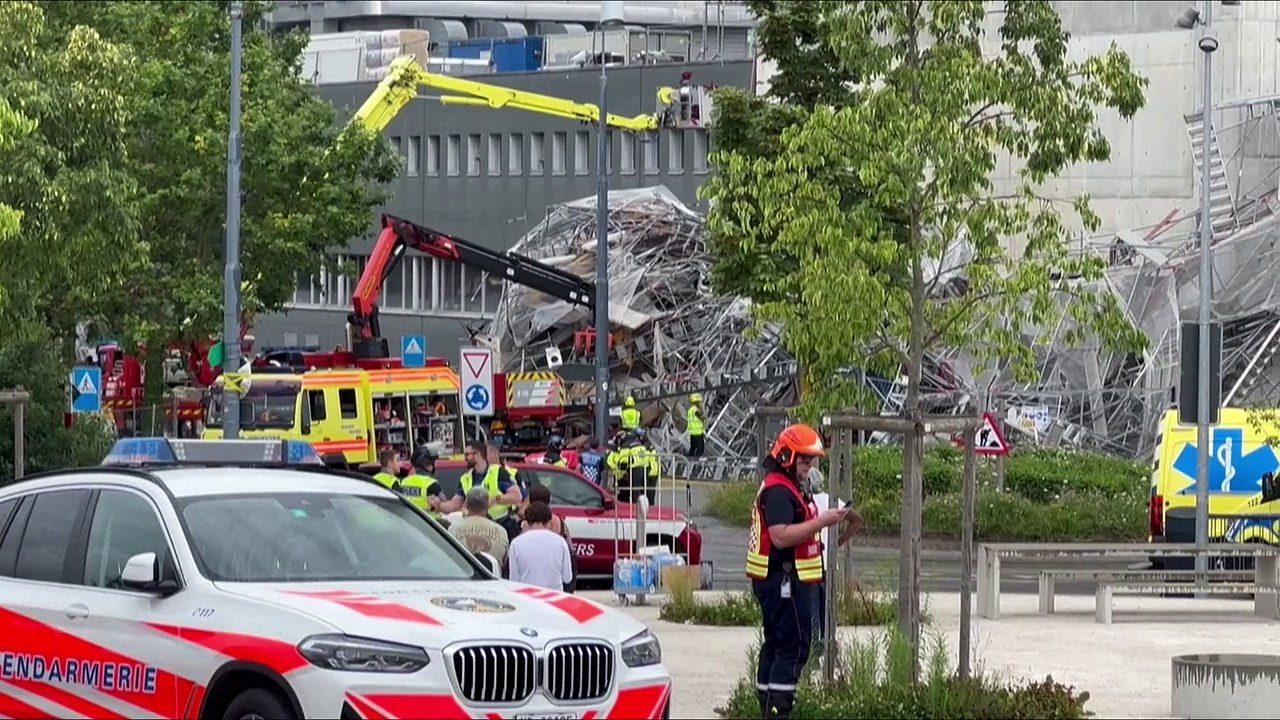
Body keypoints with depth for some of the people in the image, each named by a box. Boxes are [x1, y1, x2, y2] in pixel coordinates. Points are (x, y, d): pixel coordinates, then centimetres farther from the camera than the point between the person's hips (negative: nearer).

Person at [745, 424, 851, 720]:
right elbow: (781, 536, -26)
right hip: (785, 581, -11)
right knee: (794, 647, -12)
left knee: (775, 645, 14)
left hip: (778, 583, 11)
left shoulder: (787, 487, 19)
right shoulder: (778, 490, -16)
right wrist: (821, 521, -27)